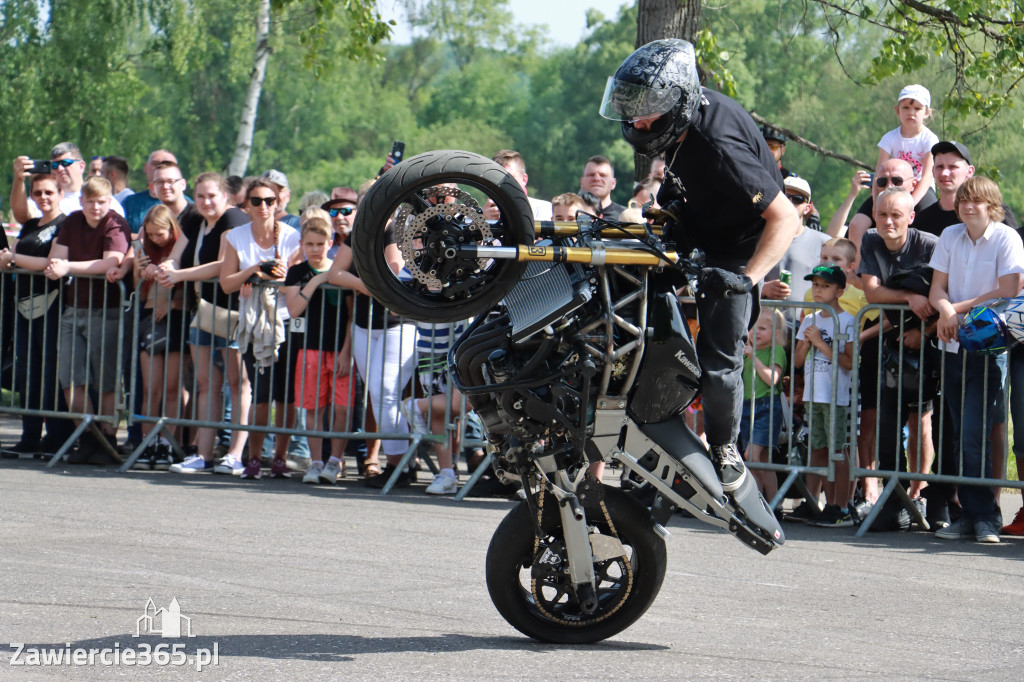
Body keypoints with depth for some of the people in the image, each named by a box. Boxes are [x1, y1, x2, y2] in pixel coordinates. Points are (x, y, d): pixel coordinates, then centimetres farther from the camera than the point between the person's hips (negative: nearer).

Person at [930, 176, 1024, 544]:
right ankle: (970, 514, 7)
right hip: (954, 346, 5)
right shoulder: (950, 236, 11)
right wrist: (946, 309, -13)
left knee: (974, 435, -12)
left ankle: (984, 517, -5)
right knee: (962, 437, 3)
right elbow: (937, 288, 9)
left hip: (989, 345, -5)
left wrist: (960, 308, -9)